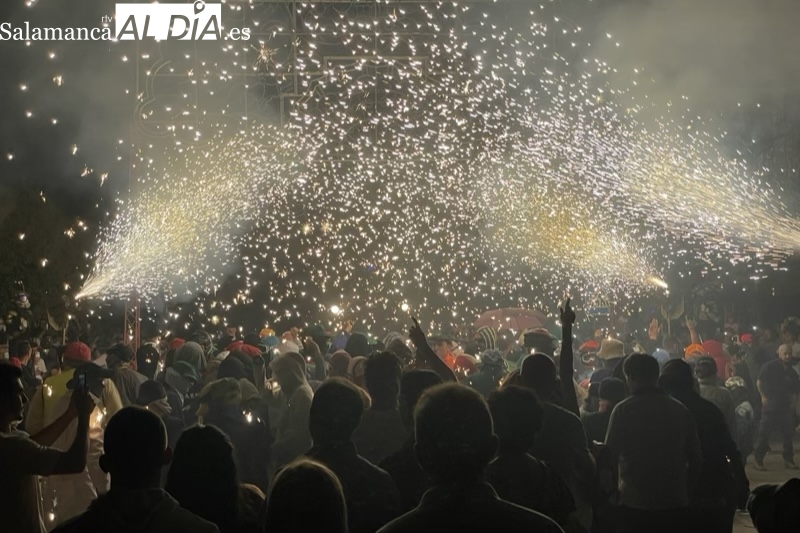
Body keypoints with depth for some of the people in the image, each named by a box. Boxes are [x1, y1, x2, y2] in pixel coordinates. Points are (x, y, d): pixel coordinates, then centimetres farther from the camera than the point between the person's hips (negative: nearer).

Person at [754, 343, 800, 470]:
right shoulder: (770, 367, -7)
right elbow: (759, 382, -4)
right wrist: (763, 397, -9)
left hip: (786, 406, 5)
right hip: (770, 405, -5)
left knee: (788, 434, 7)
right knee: (764, 433, -4)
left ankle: (788, 460, 17)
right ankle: (758, 460, 1)